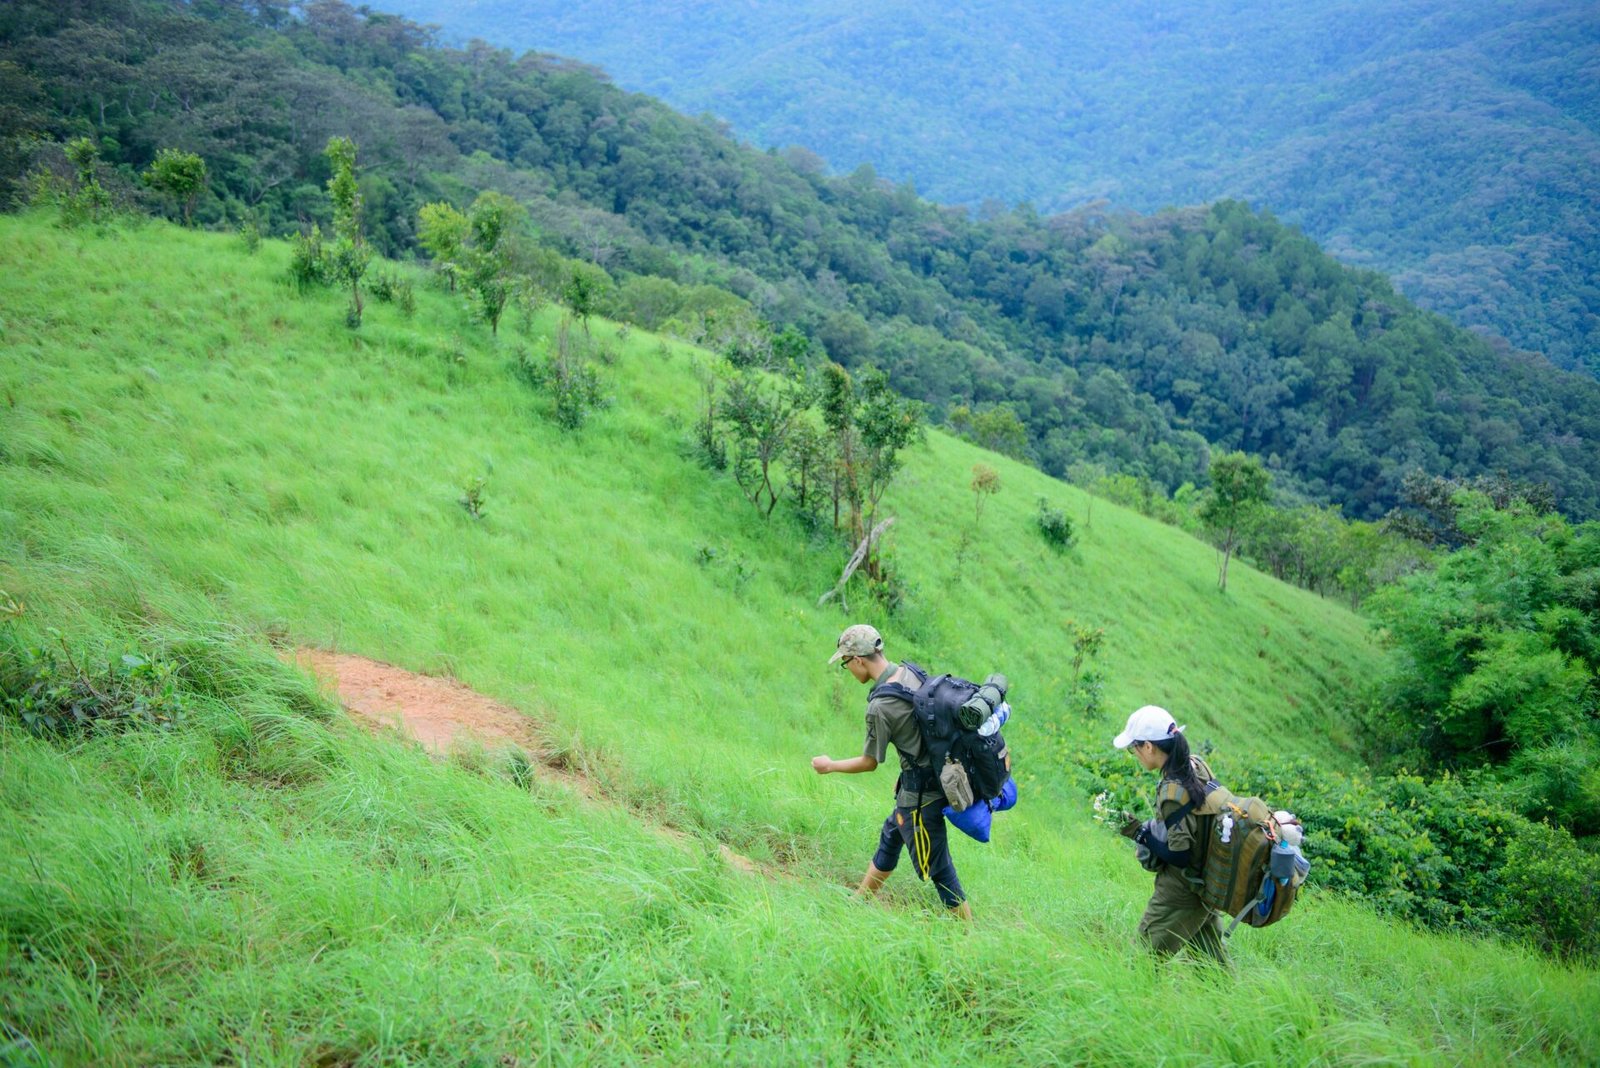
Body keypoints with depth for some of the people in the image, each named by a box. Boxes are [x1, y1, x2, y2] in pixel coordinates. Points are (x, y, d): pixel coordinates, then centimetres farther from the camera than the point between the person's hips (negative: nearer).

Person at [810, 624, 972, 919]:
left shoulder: (879, 707, -24)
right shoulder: (911, 672, 0)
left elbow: (870, 762, -11)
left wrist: (830, 766, 7)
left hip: (921, 793, -10)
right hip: (939, 772, 10)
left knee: (935, 867, 4)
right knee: (890, 836, 24)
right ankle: (861, 899, 40)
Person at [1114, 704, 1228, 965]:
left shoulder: (1173, 793, -28)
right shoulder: (1196, 765, -2)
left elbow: (1179, 855, -25)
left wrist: (1141, 833, -13)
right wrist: (1148, 829, 6)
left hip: (1181, 893, -9)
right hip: (1206, 883, 9)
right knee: (1207, 951, 21)